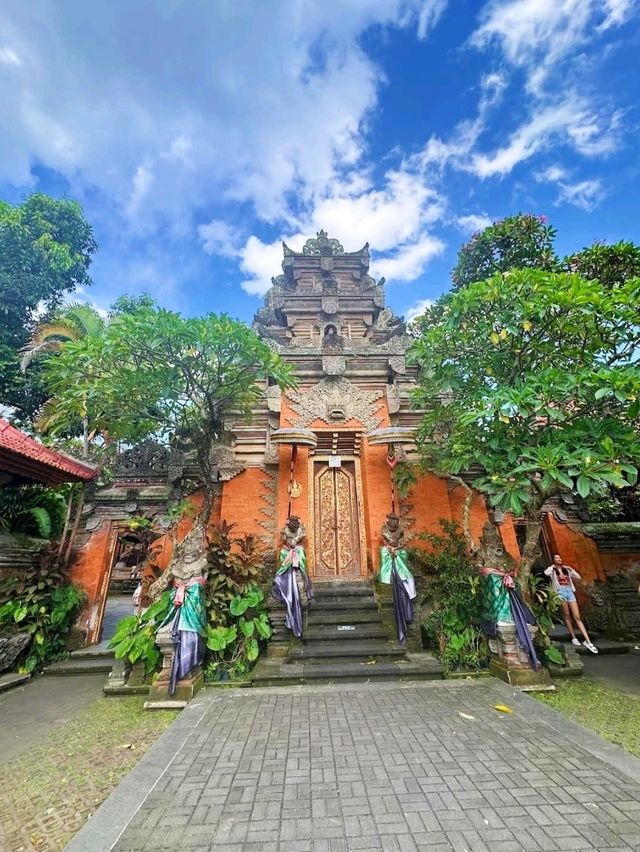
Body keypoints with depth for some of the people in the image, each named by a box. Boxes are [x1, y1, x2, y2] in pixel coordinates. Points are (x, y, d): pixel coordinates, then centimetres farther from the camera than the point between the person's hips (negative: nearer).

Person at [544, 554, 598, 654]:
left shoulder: (566, 570, 19)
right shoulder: (552, 570, 6)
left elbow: (578, 577, 15)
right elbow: (546, 572, -17)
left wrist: (570, 568, 10)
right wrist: (552, 566, -1)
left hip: (570, 591, 3)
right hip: (560, 592, -3)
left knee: (577, 616, -3)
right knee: (567, 616, -2)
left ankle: (588, 641, -6)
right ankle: (573, 637, 4)